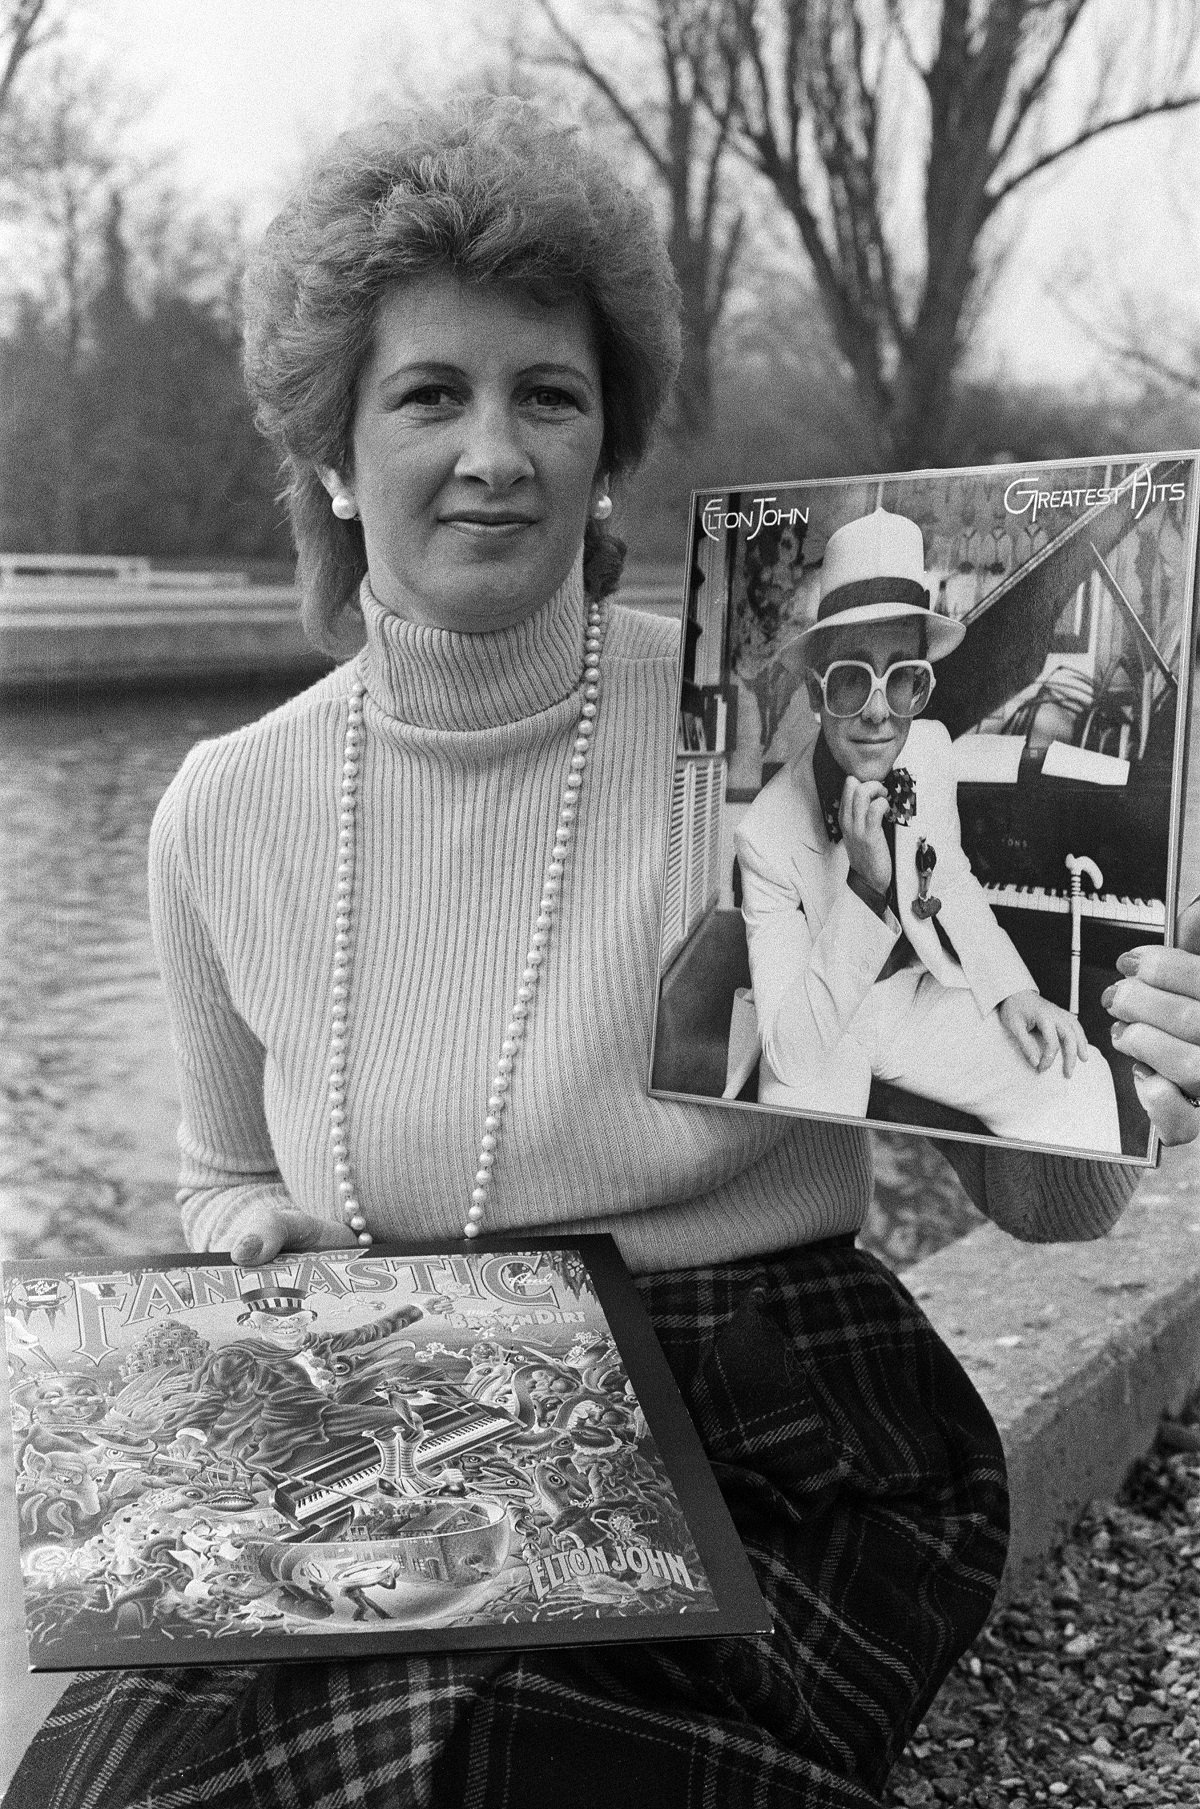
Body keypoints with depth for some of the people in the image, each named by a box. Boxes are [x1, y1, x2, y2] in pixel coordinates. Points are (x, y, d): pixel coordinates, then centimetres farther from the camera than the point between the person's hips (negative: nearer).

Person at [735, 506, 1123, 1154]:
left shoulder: (932, 749, -11)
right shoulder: (766, 834, -26)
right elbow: (792, 1053, -28)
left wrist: (1012, 990, -1)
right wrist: (865, 887, -37)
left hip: (916, 992, 5)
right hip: (815, 1034, -5)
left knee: (1079, 1082, -13)